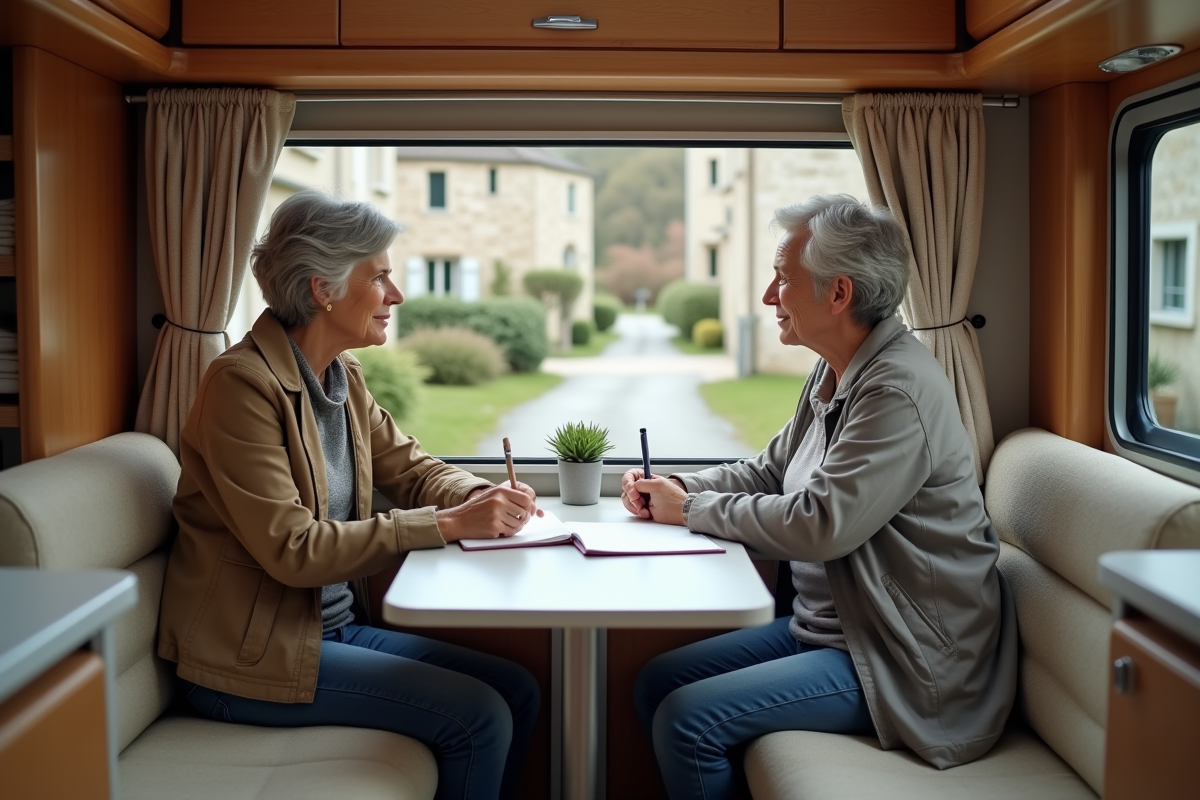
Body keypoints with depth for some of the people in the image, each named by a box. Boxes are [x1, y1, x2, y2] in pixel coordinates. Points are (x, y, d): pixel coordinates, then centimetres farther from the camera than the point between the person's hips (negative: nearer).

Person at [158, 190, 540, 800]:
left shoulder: (343, 378, 6)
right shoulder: (242, 384, -19)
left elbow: (410, 469, 12)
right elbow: (291, 549, -25)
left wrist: (487, 499, -11)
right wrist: (448, 524, -26)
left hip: (335, 626, 8)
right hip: (252, 657, -8)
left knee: (518, 691, 2)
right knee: (479, 717, -15)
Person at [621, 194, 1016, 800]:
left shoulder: (899, 390, -23)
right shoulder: (834, 374, 9)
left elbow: (820, 525, -28)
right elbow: (769, 470, 18)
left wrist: (694, 509, -15)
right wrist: (670, 490, 1)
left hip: (904, 662, -10)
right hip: (823, 625, 10)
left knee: (687, 720, -19)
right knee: (655, 683, 6)